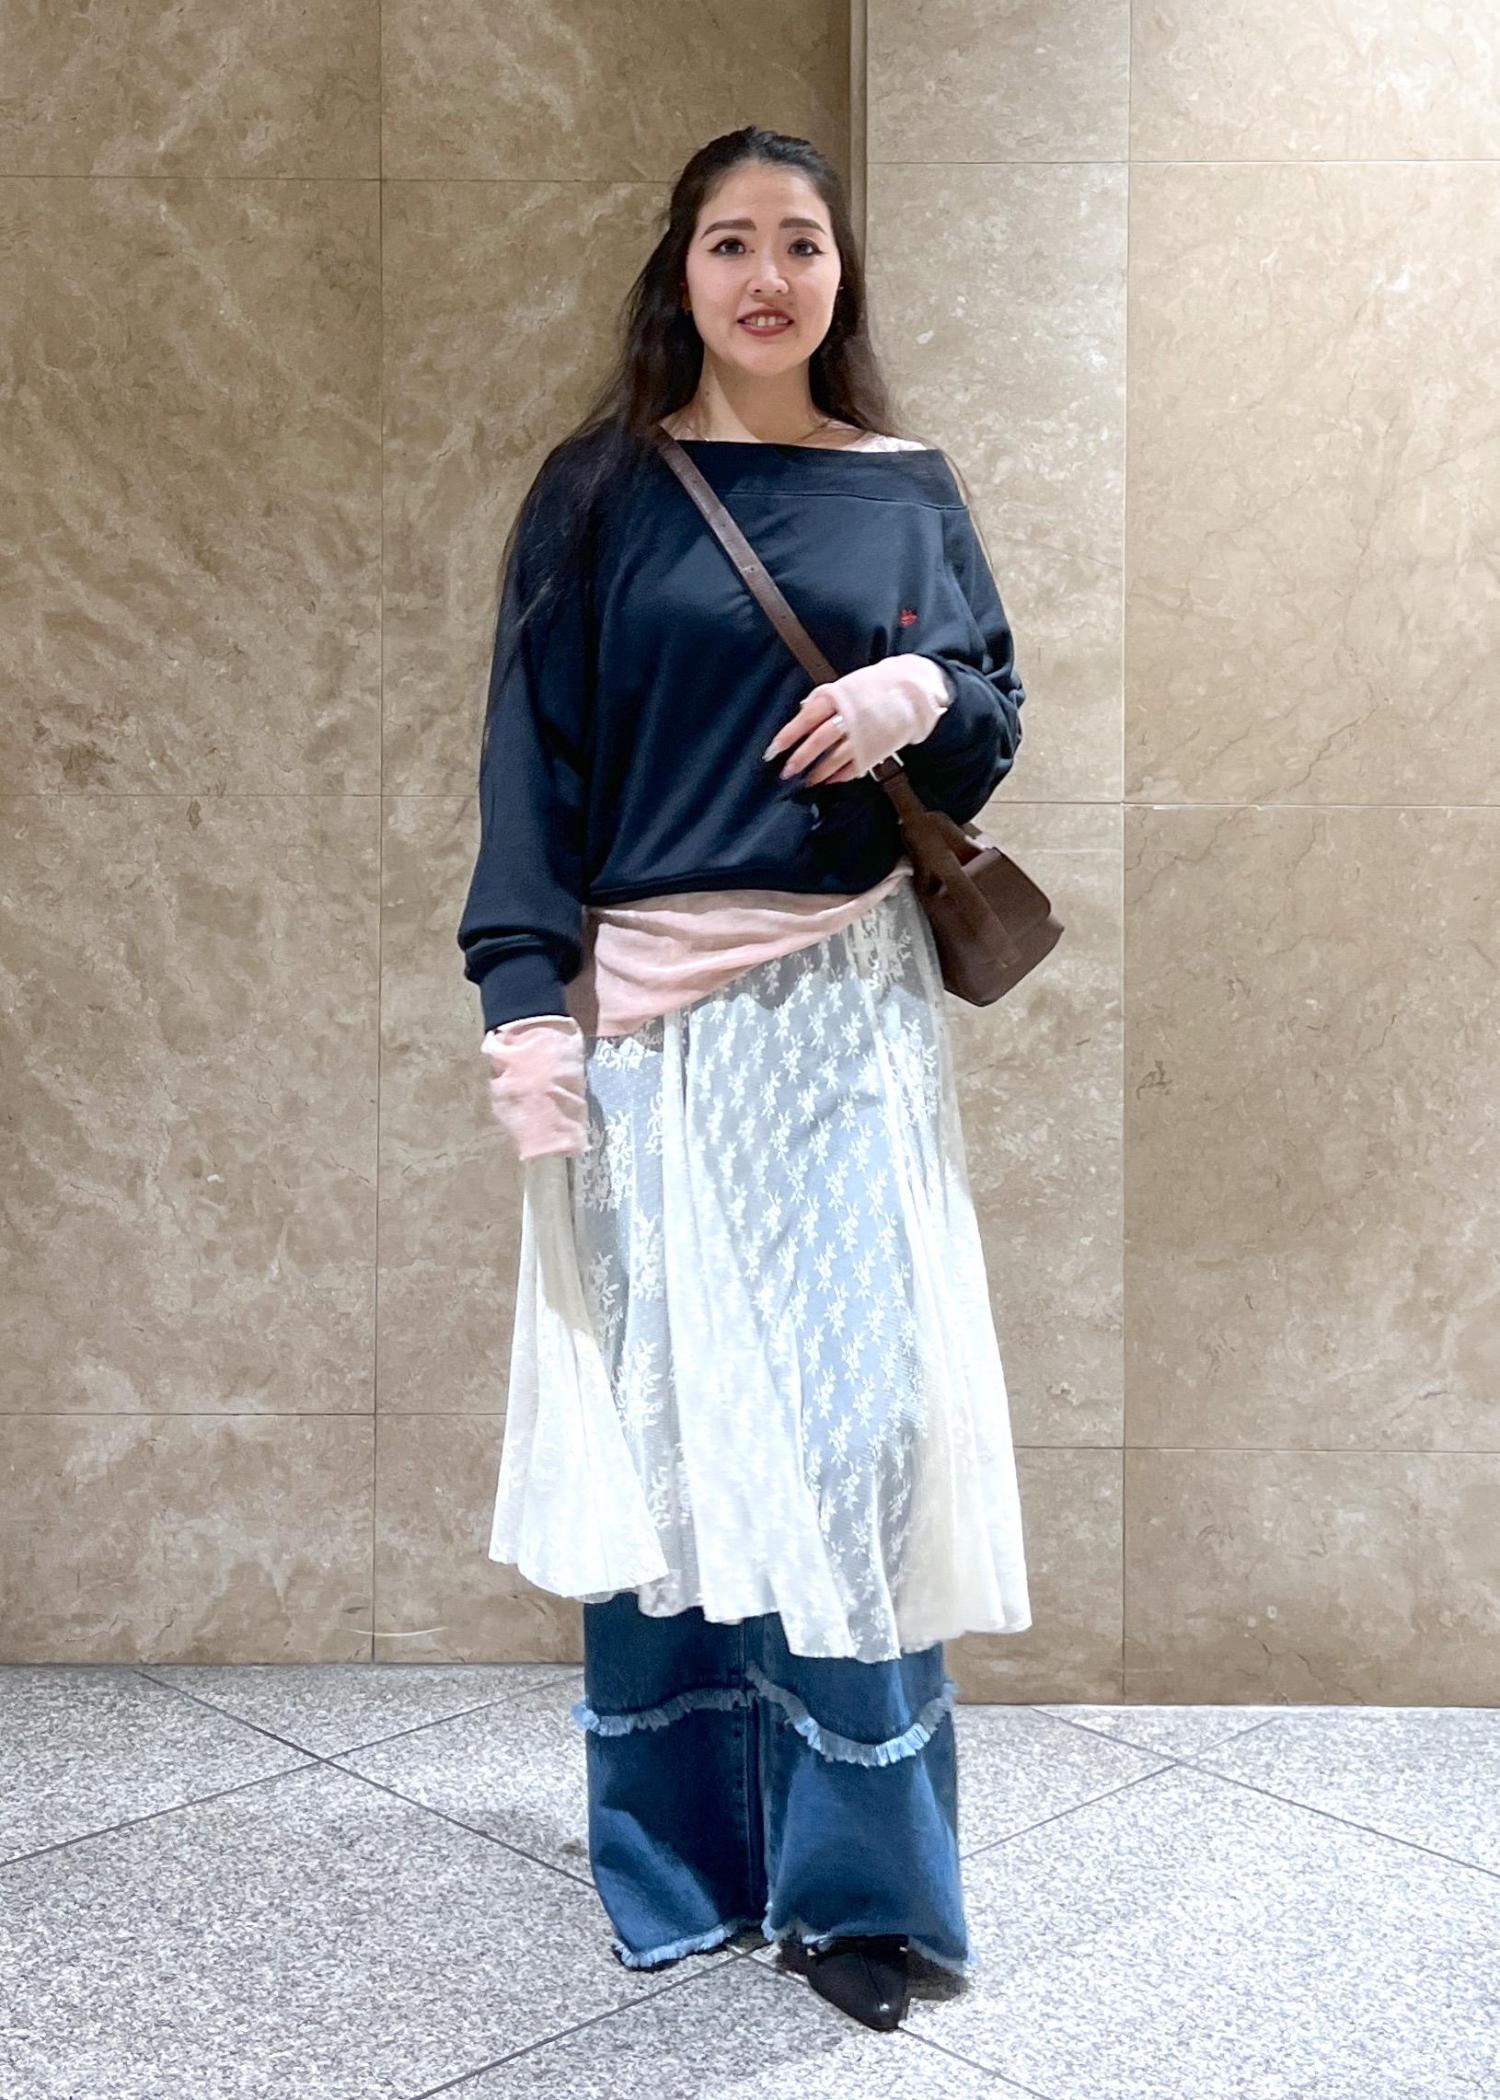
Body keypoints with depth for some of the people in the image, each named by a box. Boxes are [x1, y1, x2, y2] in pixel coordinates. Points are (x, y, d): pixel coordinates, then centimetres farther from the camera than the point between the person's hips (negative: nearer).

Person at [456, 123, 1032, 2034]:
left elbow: (997, 727, 14)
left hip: (845, 1009, 1)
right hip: (646, 1004, -1)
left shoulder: (907, 493, 10)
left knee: (853, 1416, -3)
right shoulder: (597, 493, 6)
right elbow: (531, 750, 2)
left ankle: (853, 1876, 10)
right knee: (652, 1418, 3)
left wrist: (924, 694, -9)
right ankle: (679, 1862, 19)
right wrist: (526, 999, -9)